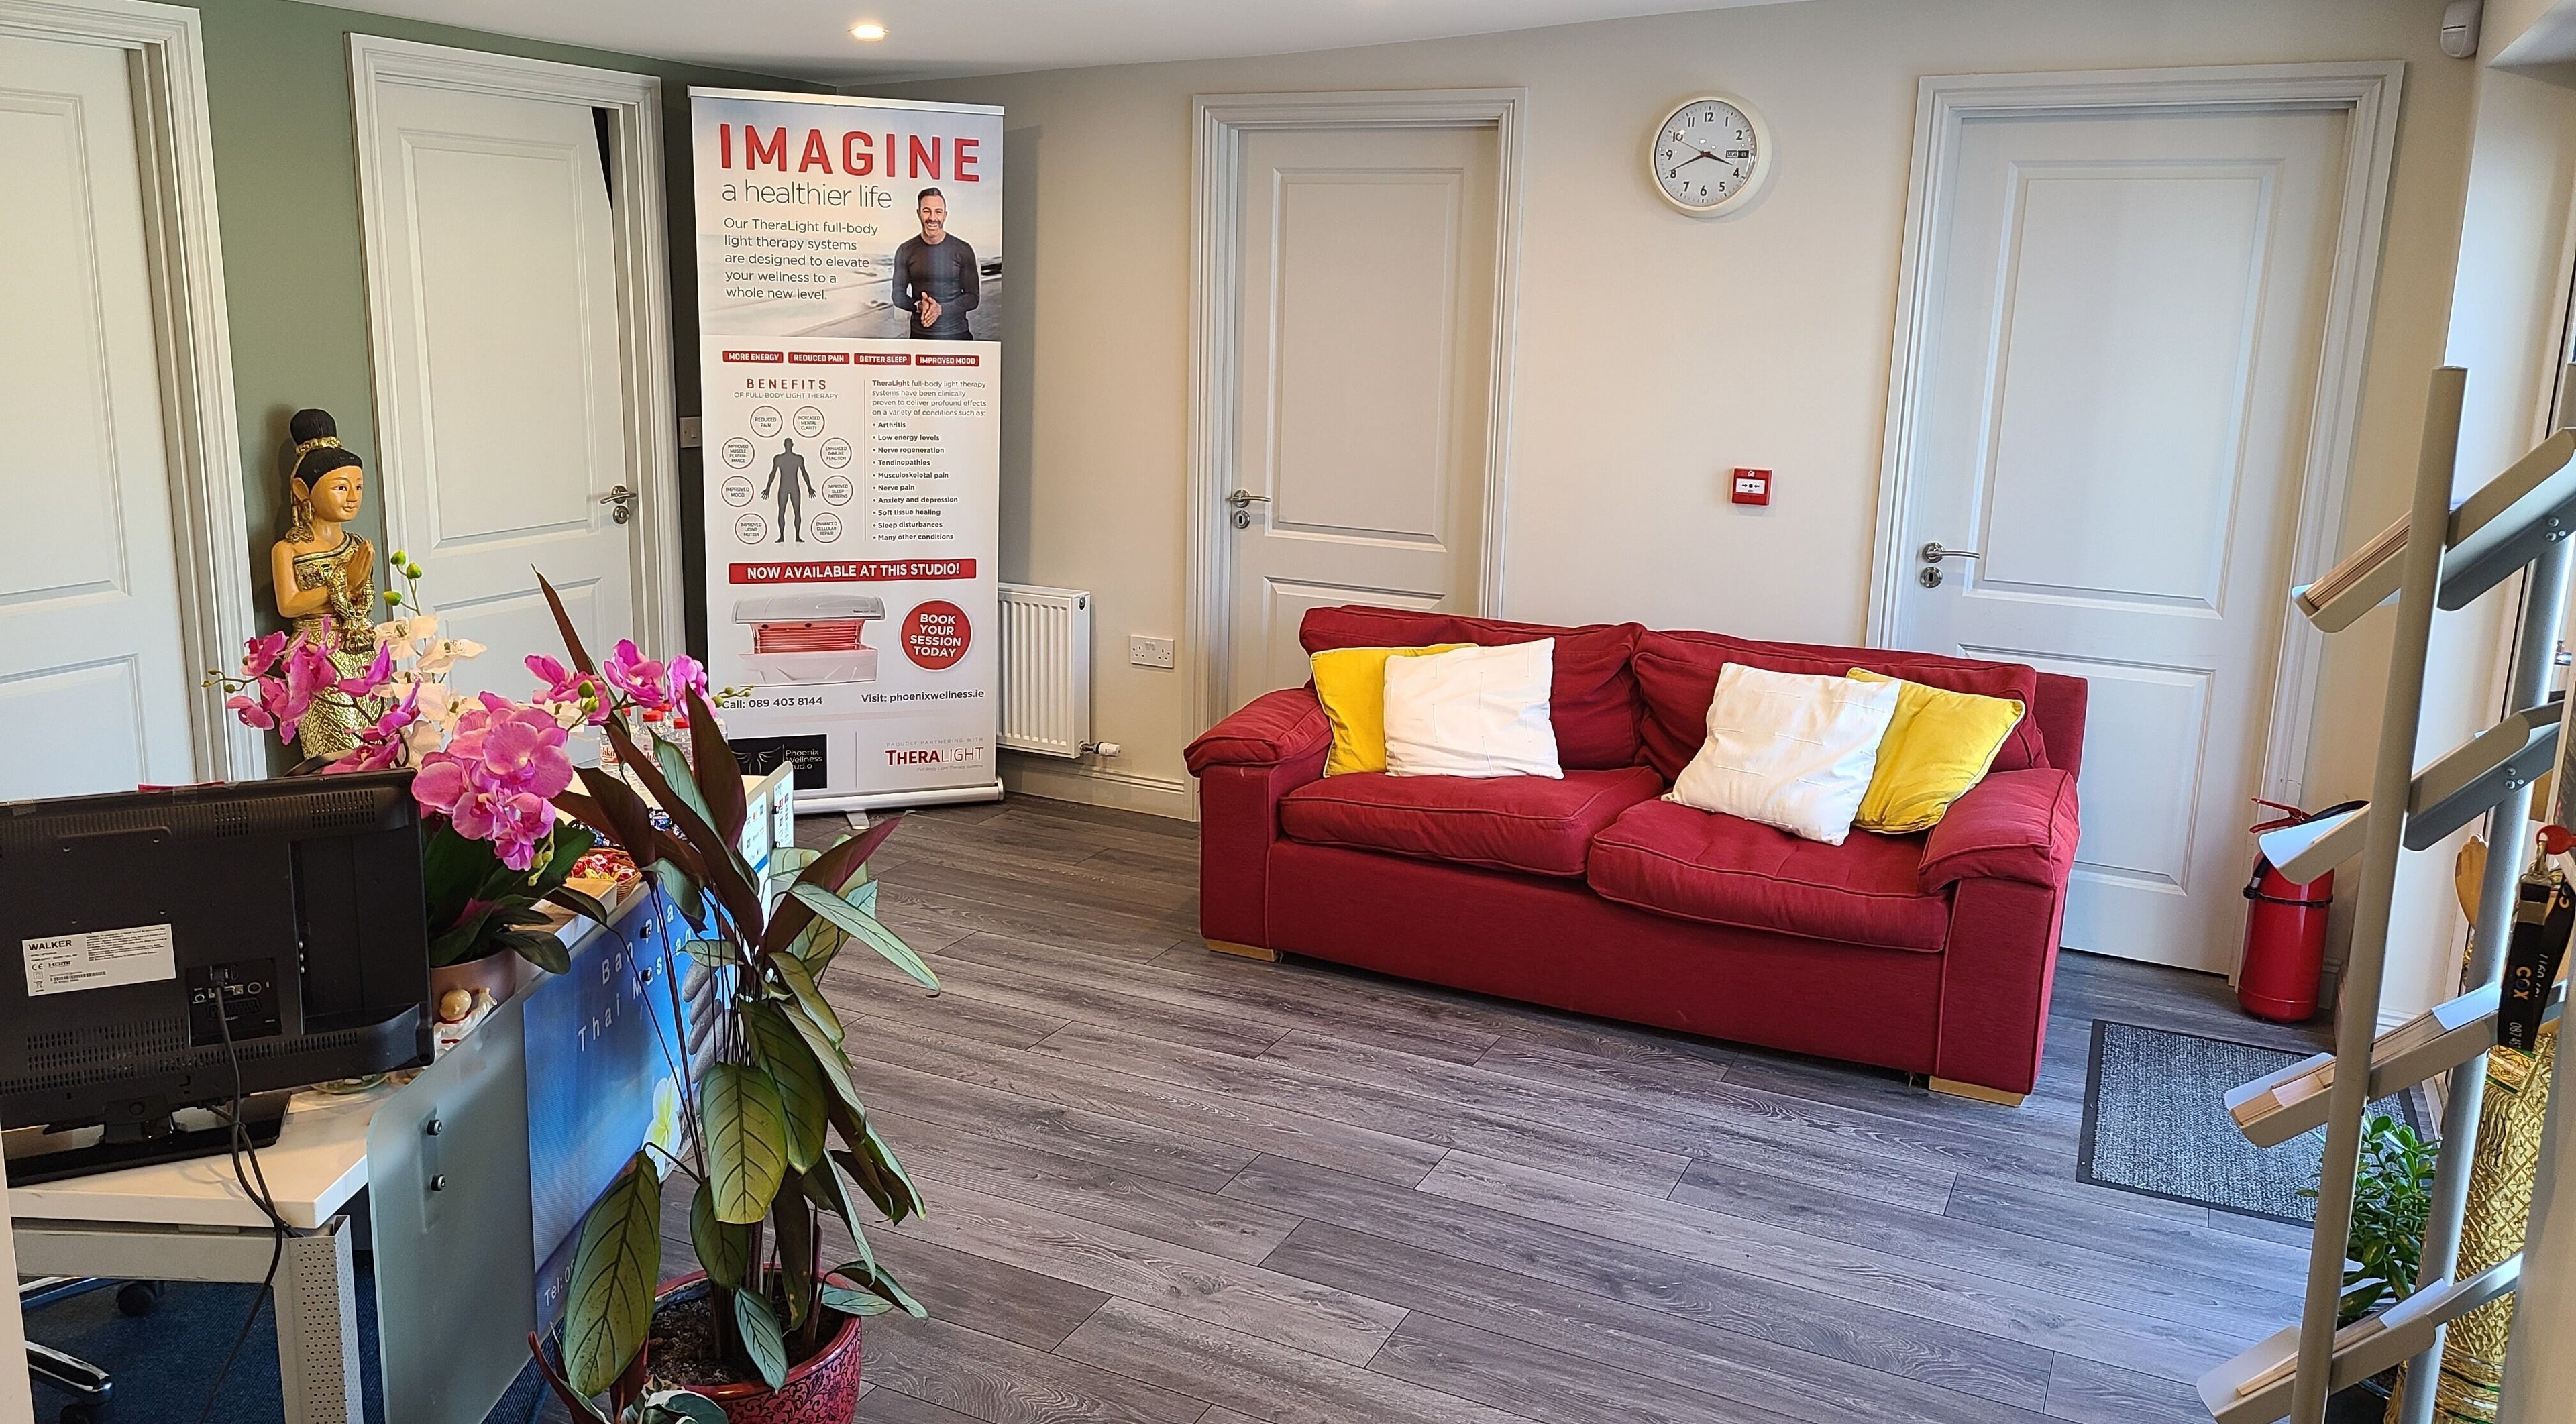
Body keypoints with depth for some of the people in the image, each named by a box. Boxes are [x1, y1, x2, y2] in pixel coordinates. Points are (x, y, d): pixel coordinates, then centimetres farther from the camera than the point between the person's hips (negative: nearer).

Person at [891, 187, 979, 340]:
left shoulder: (963, 250, -2)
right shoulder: (905, 251, 2)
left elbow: (973, 297, -1)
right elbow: (898, 295, 7)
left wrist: (941, 309, -16)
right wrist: (919, 306, -14)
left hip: (957, 334, -1)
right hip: (920, 335, 1)